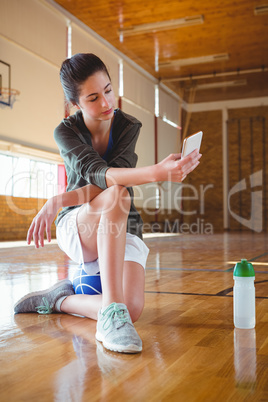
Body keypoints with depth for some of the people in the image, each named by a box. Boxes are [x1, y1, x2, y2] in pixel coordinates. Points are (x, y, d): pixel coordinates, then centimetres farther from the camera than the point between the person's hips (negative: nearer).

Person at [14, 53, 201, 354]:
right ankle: (110, 309, -40)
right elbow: (98, 174, -29)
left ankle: (60, 298, 1)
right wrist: (157, 173, -47)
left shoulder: (129, 127, -3)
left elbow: (109, 180, -16)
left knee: (132, 309, -27)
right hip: (77, 228, -2)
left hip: (123, 231, 2)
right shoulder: (66, 132, -9)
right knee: (117, 195, -39)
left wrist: (58, 201, -30)